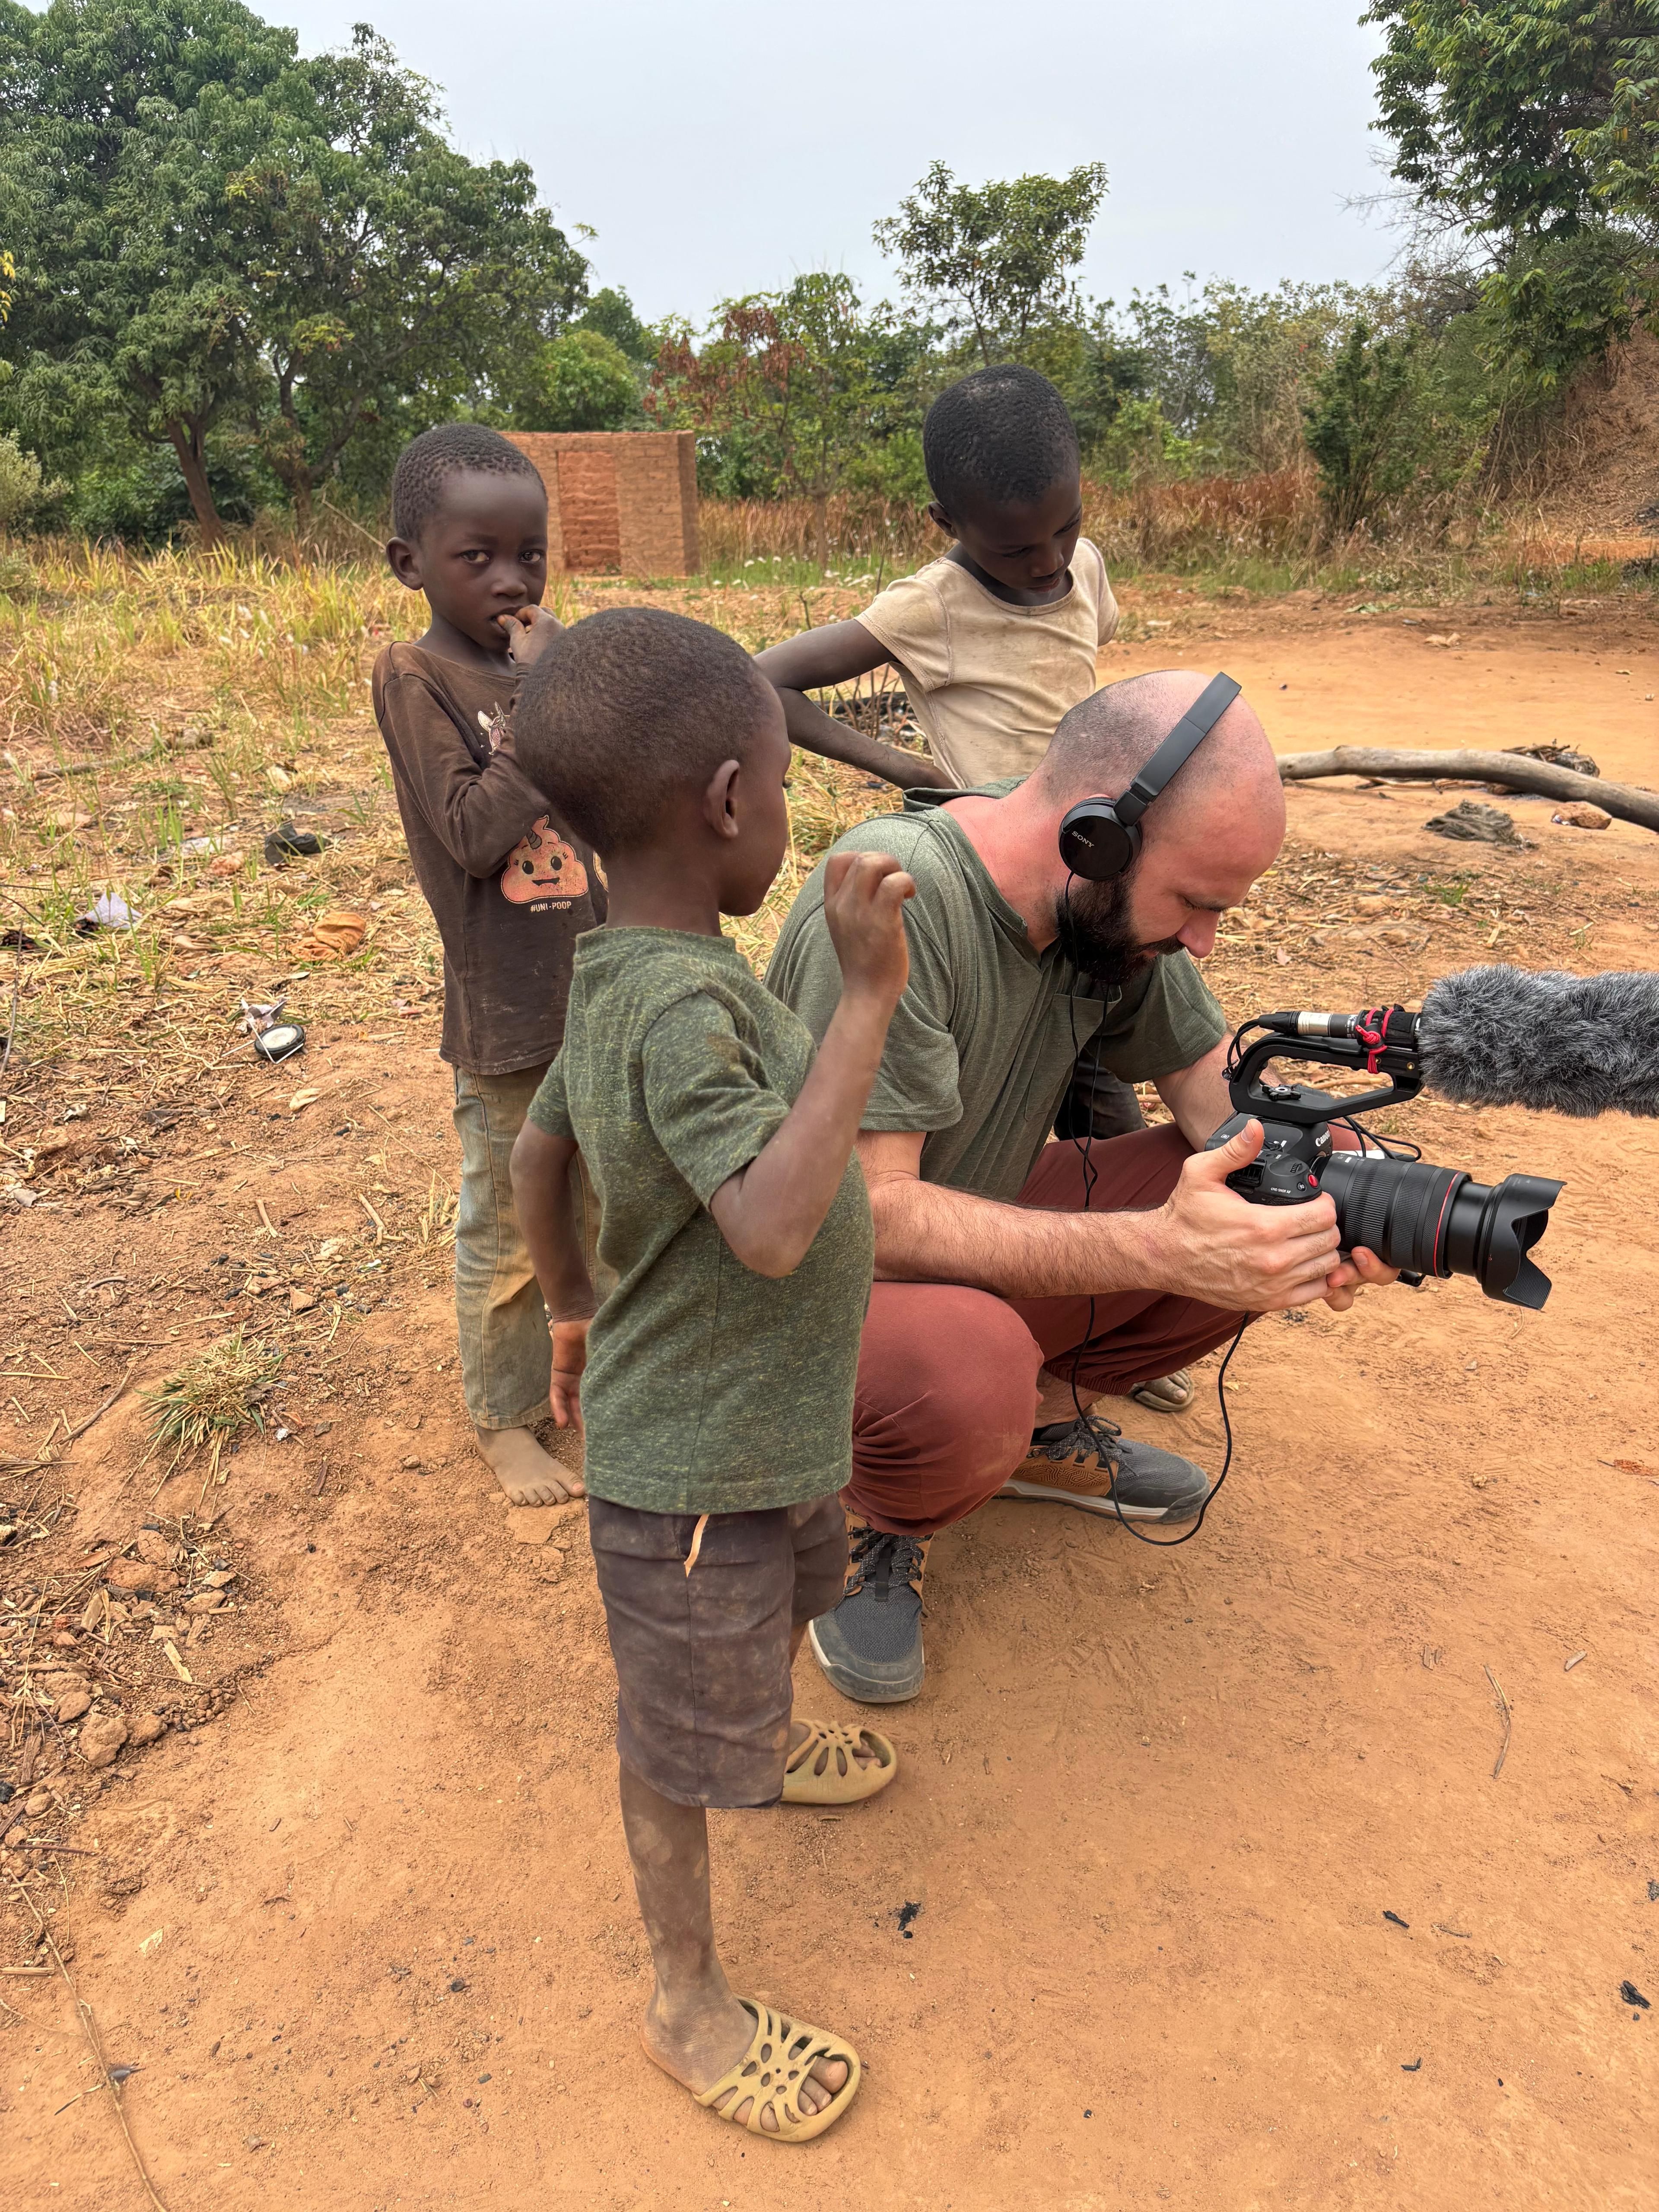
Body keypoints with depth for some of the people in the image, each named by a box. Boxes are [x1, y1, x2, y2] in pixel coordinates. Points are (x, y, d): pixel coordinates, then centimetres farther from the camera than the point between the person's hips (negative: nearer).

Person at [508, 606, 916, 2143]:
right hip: (691, 1463, -9)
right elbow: (773, 1228, -41)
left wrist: (574, 1309, 22)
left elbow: (538, 1154, 8)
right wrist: (865, 997, -37)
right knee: (682, 1738, 12)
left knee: (794, 1595, 34)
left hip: (774, 1421, 9)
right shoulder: (682, 1006, -32)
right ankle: (690, 2003, 35)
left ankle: (769, 1741, 63)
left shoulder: (622, 976, -3)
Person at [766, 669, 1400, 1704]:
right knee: (971, 1373, -39)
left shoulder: (1115, 903, -10)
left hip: (977, 1231, 7)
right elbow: (866, 1213, -34)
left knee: (1262, 1231, -8)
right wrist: (1157, 1248, -42)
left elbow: (1219, 1083, 0)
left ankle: (1044, 1428, 13)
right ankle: (878, 1524, -2)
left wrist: (1326, 1187, -22)